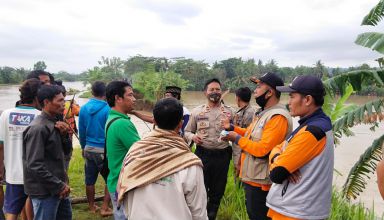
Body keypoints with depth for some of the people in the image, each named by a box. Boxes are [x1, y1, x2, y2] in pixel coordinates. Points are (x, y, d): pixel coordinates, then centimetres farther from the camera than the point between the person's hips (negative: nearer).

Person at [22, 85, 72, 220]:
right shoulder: (38, 128, -20)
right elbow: (34, 166, -23)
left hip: (57, 188, 9)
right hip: (45, 190, -9)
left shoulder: (53, 123, 8)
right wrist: (59, 186, -20)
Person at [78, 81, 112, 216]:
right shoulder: (107, 109, -15)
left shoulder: (84, 108, -1)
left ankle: (92, 207, 30)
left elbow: (81, 131, 6)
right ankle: (105, 208, 11)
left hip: (89, 149, 5)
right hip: (104, 150, -5)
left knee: (90, 180, 16)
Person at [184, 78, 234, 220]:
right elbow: (187, 131, 9)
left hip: (222, 156, 1)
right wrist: (193, 136, -15)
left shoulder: (229, 112, 2)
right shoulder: (197, 111, 1)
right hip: (202, 154, -1)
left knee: (217, 191, 13)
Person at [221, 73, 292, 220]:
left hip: (260, 182, -10)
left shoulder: (278, 116, -24)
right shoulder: (264, 112, 10)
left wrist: (237, 139, -17)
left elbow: (262, 149, -28)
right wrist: (232, 128, 7)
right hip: (252, 177, 10)